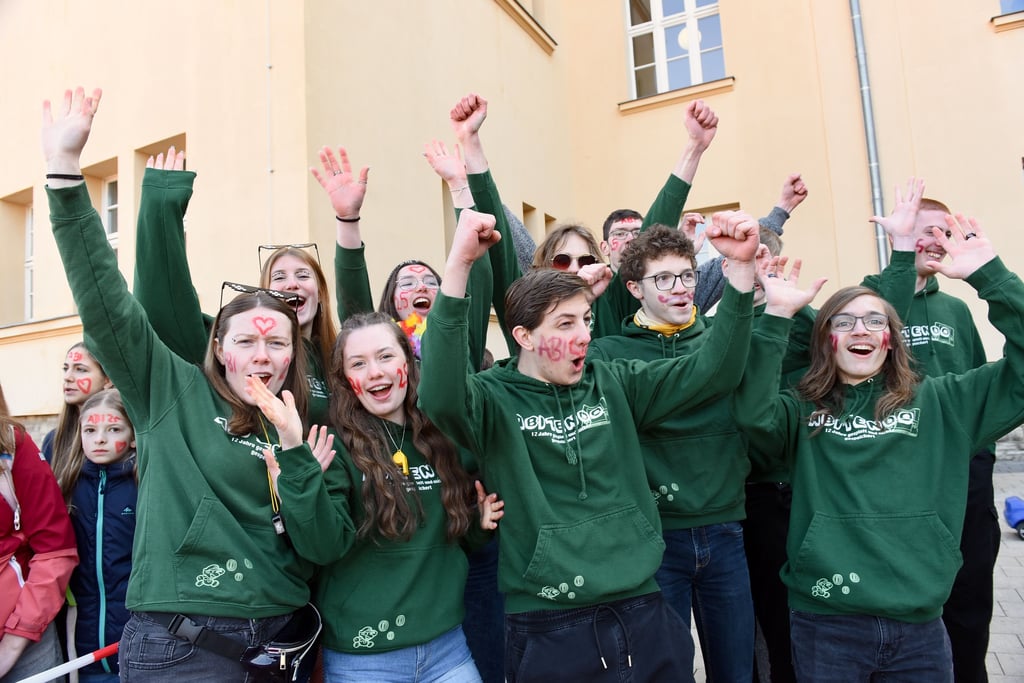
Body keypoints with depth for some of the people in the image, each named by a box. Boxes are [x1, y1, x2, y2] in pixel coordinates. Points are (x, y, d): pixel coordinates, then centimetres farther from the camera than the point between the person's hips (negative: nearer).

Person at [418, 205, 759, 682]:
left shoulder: (613, 385, 4)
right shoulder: (494, 400, -9)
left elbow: (712, 371, -1)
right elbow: (440, 397, -31)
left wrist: (741, 268, -12)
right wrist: (458, 266, -38)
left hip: (641, 613, 4)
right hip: (549, 630, -3)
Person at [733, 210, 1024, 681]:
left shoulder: (938, 403, 6)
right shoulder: (802, 413, -1)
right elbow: (752, 412, -21)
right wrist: (776, 316, -26)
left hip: (920, 624, 2)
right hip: (826, 624, -1)